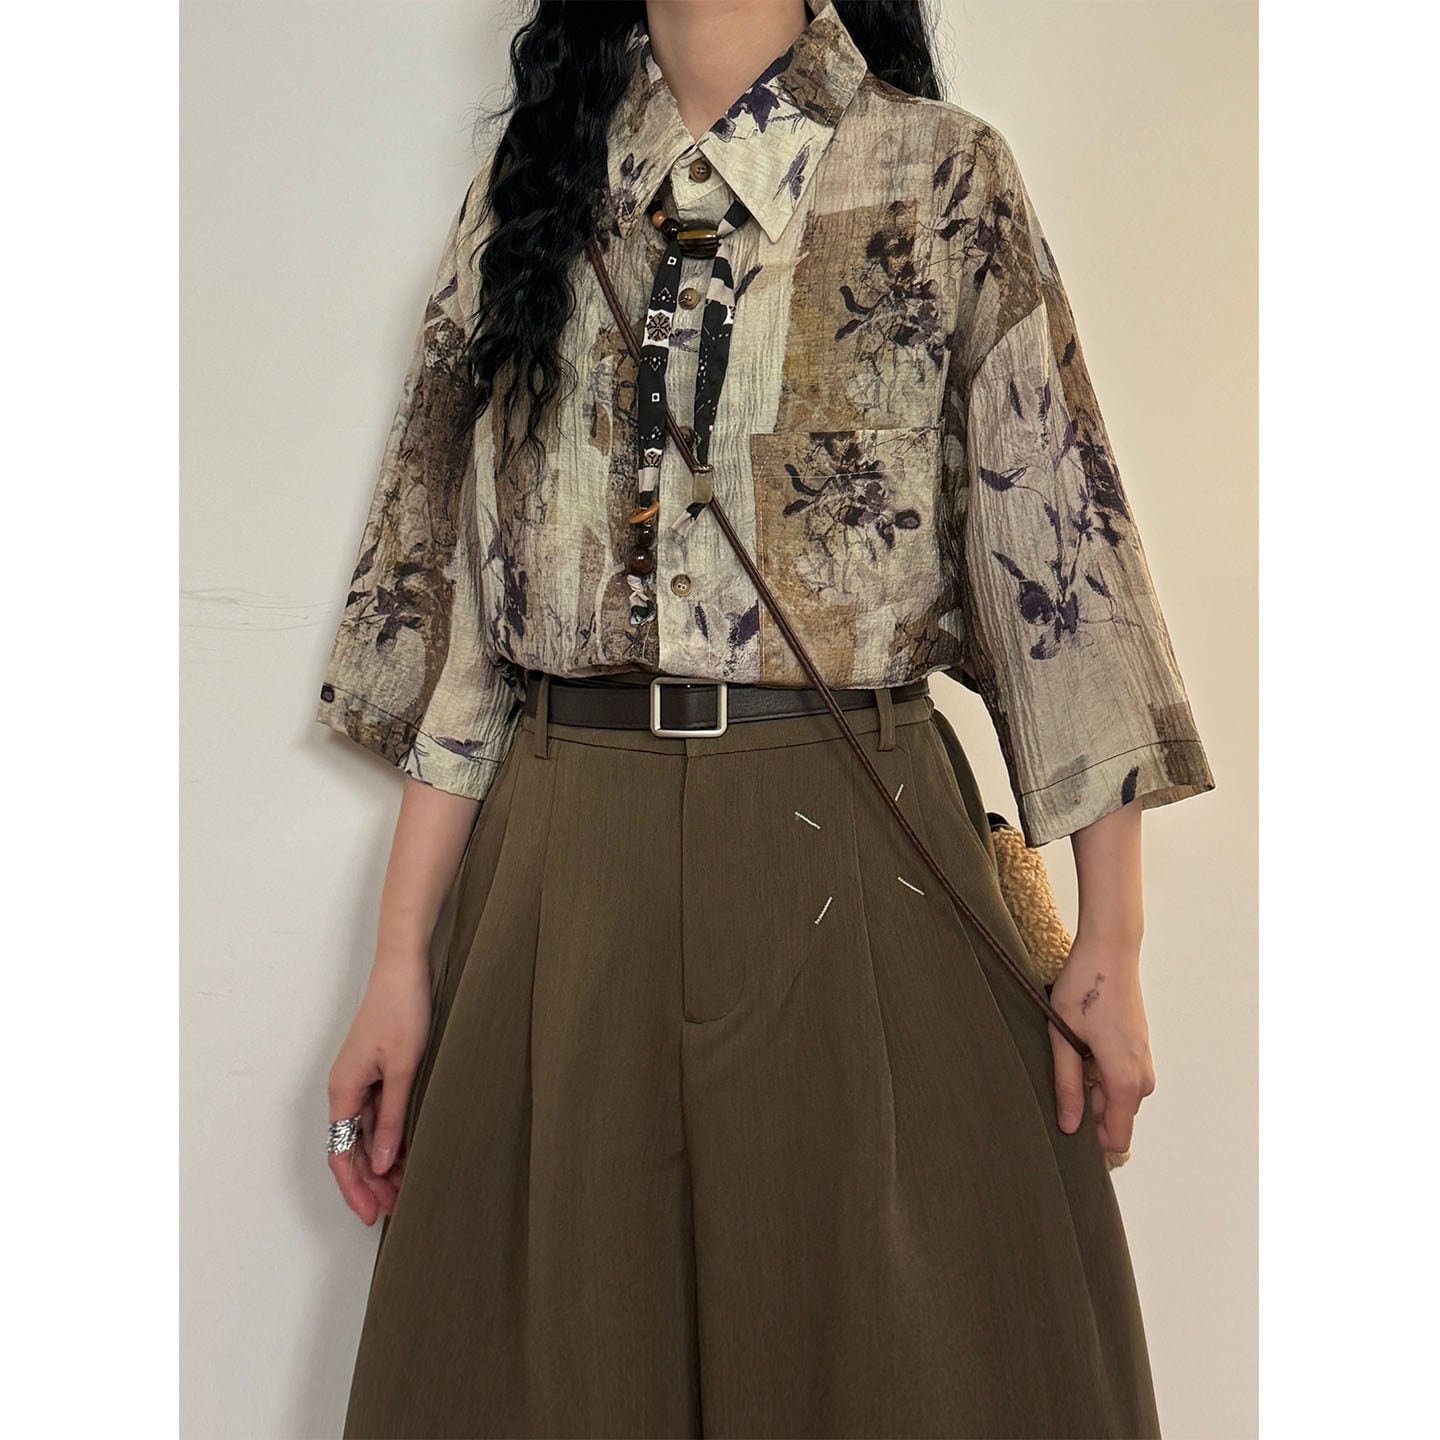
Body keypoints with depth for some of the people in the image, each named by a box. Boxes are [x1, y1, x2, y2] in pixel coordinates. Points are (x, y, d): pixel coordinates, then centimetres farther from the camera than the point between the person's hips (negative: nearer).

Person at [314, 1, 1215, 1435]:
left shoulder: (944, 176, 4)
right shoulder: (531, 180, 11)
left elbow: (1063, 545, -1)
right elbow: (458, 585, 6)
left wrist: (1110, 943, -5)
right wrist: (401, 958, 2)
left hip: (856, 871, -2)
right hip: (560, 871, 3)